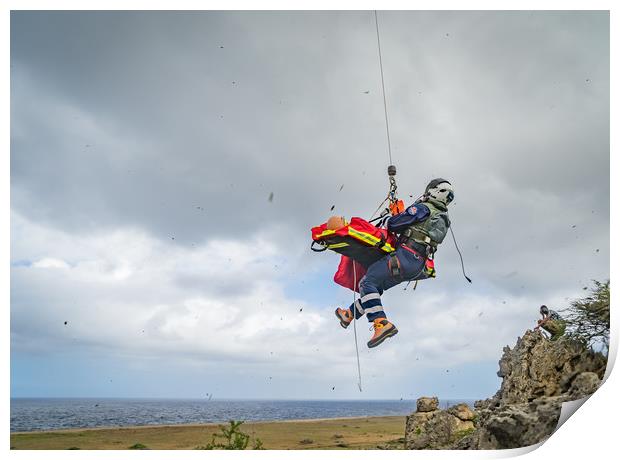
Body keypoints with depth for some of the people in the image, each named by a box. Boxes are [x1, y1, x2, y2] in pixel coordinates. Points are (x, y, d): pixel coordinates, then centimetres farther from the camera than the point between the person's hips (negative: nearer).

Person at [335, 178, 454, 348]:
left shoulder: (423, 208, -5)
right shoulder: (444, 220, 20)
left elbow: (395, 223, -6)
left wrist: (389, 223, 16)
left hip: (405, 256, -9)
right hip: (418, 265, 9)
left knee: (367, 282, -11)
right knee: (376, 287, 19)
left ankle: (381, 323, -26)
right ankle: (349, 315, 26)